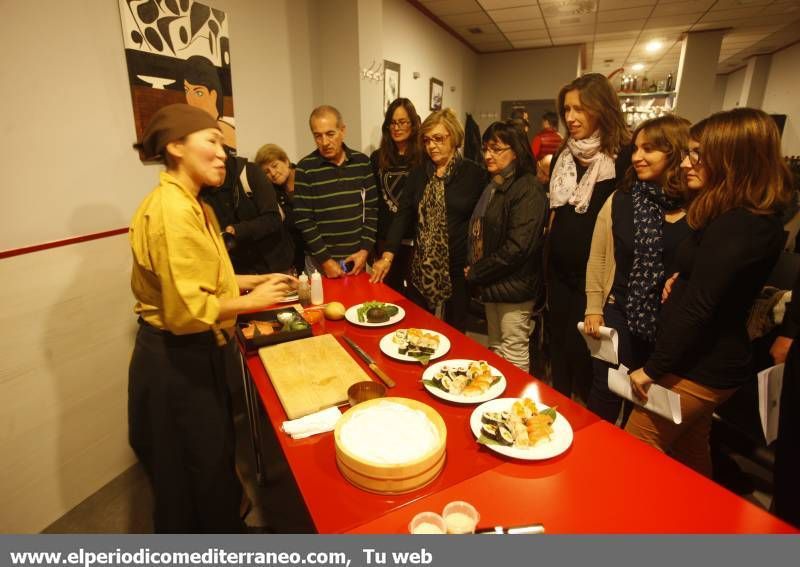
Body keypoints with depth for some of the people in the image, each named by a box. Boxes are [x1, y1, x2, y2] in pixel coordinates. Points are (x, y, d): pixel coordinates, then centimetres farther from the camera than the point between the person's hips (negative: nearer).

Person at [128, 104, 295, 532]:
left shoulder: (190, 205, 9)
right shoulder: (173, 210, -24)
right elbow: (187, 309, -30)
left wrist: (258, 279, 6)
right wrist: (251, 300, -17)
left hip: (193, 353, 10)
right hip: (178, 360, -10)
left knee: (210, 458, 26)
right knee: (200, 469, 12)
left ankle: (221, 525, 49)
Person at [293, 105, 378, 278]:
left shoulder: (362, 162, 1)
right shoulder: (305, 168, -7)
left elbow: (373, 208, 3)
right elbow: (302, 219, -9)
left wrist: (365, 249, -5)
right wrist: (325, 259, -12)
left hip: (357, 257, 3)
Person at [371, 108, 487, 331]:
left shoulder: (473, 173, -3)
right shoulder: (418, 173, 9)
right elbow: (403, 215, 3)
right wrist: (387, 255, -7)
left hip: (456, 271, -3)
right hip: (421, 271, 4)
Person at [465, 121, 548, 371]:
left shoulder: (528, 190, -14)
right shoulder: (493, 187, 13)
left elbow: (517, 247, -22)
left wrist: (475, 273, -13)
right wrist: (473, 270, 1)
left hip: (514, 287, -8)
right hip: (491, 285, 8)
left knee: (513, 354, 4)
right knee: (495, 350, 20)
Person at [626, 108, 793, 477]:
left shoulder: (735, 227, -24)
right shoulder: (758, 219, 8)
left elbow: (697, 309, -25)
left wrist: (653, 368, -18)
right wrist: (683, 278, 0)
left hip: (698, 369, -10)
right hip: (718, 360, 10)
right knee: (690, 450, 24)